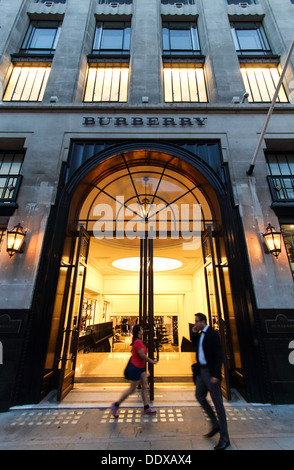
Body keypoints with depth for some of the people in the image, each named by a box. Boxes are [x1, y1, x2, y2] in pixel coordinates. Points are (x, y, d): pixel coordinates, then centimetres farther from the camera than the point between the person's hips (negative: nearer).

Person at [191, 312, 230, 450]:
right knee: (200, 396, 18)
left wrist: (216, 375, -23)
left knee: (217, 402, 3)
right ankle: (215, 425, 35)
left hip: (210, 371, -9)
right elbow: (194, 344, 22)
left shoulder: (213, 334, -18)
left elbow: (219, 355, -20)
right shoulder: (199, 334, 7)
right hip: (201, 370, 9)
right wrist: (194, 333, 4)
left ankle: (224, 439, 19)